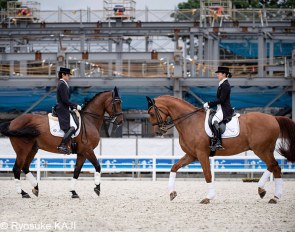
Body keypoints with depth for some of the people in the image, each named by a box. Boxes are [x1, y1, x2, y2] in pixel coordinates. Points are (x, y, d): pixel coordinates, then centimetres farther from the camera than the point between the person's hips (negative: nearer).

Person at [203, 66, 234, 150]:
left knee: (214, 121, -33)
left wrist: (209, 104, -15)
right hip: (221, 109, 12)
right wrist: (209, 105, 11)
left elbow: (221, 100, -19)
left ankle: (218, 143, -42)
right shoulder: (222, 84, 19)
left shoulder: (225, 85, -13)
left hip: (225, 110, -12)